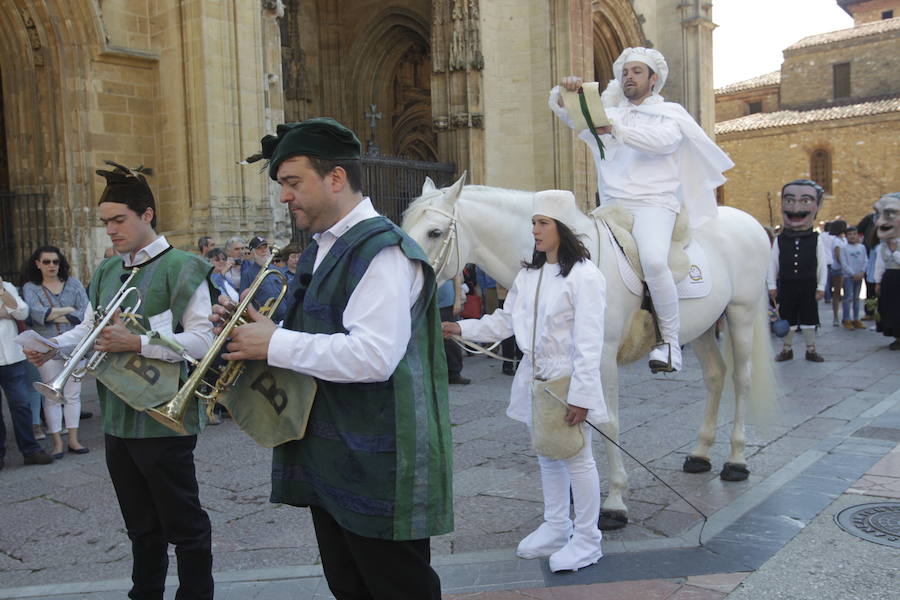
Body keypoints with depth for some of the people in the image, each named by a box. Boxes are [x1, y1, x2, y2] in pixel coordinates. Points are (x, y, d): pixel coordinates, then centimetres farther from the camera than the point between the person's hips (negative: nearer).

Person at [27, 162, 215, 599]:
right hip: (117, 420, 7)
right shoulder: (105, 272, 12)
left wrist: (138, 343, -25)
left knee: (183, 525, 5)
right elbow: (88, 328, 18)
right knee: (141, 526, 20)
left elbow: (201, 340, -18)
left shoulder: (182, 267, -11)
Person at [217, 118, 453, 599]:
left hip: (375, 468, -10)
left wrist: (275, 344, -20)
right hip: (326, 463, 10)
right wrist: (253, 326, 3)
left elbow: (374, 355, -29)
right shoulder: (319, 250, 13)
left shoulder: (383, 251, -17)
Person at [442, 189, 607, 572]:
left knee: (576, 457, 4)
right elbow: (504, 321, 9)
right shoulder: (529, 274, 8)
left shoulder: (584, 276, -16)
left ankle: (587, 540, 20)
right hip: (535, 378, 8)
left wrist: (581, 395, -22)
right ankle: (556, 528, 34)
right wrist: (461, 329, -2)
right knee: (547, 455, 18)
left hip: (568, 380, -8)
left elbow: (588, 342, -19)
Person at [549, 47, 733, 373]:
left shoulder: (671, 114, 14)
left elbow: (661, 141, -9)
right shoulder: (606, 113, 25)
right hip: (611, 206, 5)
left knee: (654, 260, -32)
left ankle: (670, 340, -17)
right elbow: (560, 107, 16)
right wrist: (564, 89, -7)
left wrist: (615, 129, -20)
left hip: (653, 203, -4)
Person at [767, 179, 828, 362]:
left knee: (809, 318, 8)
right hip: (786, 286, 1)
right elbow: (772, 264, 2)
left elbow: (822, 265, 0)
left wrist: (821, 287, -3)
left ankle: (811, 350, 20)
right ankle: (787, 349, 21)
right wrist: (772, 285, -2)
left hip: (808, 286, 0)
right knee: (787, 319, 9)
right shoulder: (780, 240, -1)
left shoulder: (816, 239, -2)